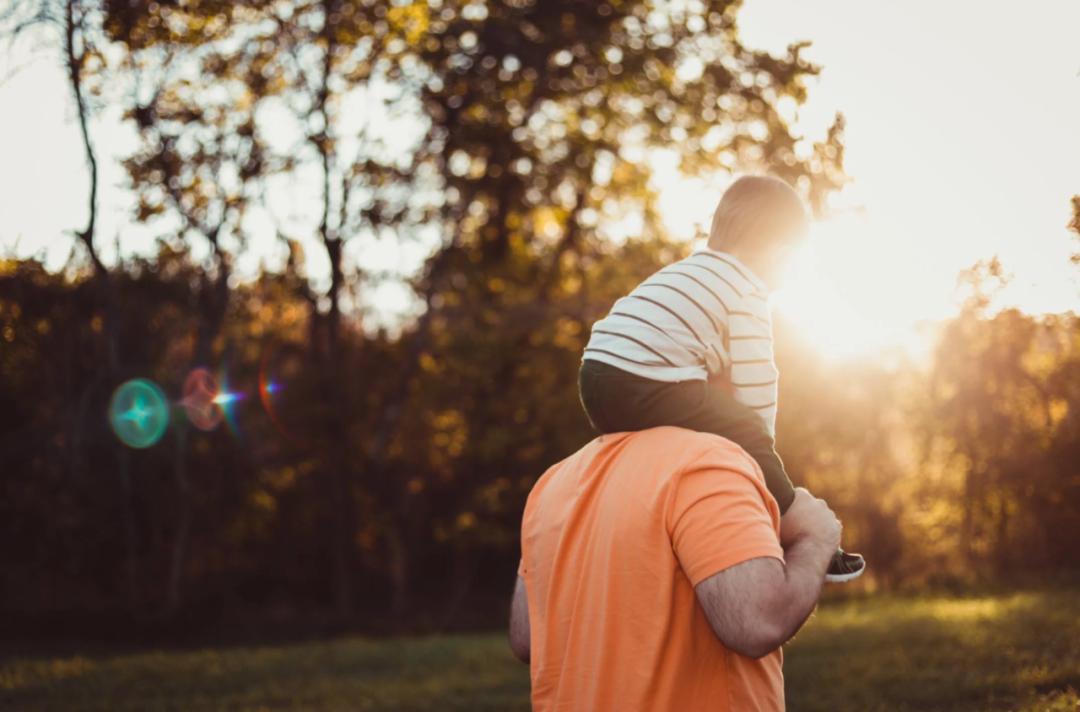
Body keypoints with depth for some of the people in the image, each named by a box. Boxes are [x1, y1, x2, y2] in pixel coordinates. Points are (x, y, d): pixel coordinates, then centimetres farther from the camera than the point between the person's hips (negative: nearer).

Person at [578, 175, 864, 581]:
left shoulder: (686, 271, 28)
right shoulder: (748, 291, 1)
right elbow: (754, 380, -3)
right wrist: (760, 446, 10)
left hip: (595, 380, 9)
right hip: (649, 391, -9)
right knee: (747, 436, 0)